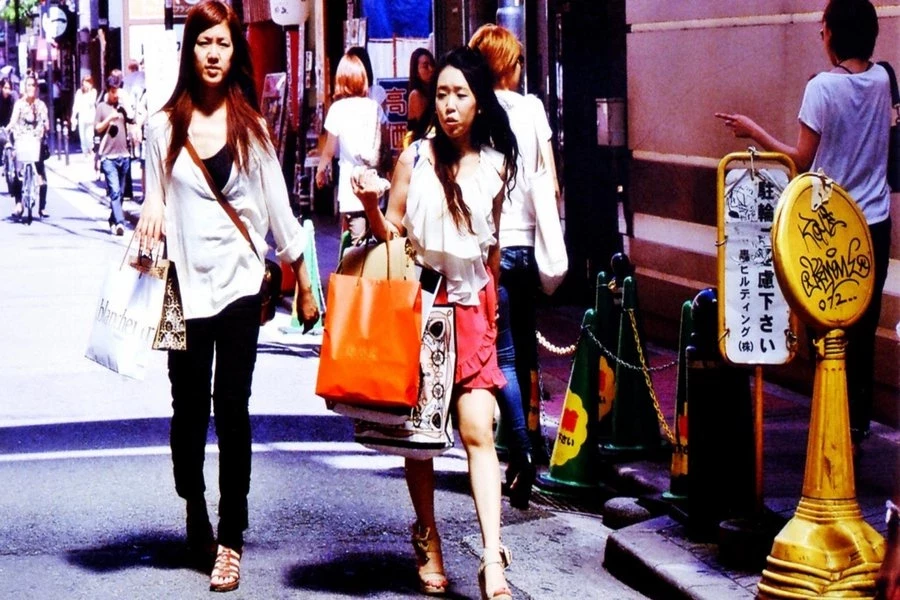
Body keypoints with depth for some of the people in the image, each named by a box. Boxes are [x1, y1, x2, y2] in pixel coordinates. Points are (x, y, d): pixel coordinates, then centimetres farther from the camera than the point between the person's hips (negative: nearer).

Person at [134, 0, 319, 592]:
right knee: (190, 410, 7)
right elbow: (155, 204, 12)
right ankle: (196, 517, 26)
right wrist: (150, 220, -10)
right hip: (185, 283, 1)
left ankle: (231, 539, 1)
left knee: (232, 408, -3)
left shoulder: (251, 125, 4)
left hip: (239, 282, -1)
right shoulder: (164, 126, 4)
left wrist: (303, 281, 9)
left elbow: (277, 205, 8)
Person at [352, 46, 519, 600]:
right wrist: (370, 205, -18)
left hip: (473, 309, 1)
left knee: (478, 431, -9)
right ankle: (428, 540, 25)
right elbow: (391, 234, 1)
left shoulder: (496, 164, 5)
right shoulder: (415, 158, -2)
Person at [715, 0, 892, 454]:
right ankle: (858, 426, 15)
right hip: (875, 225, 5)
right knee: (863, 333, 11)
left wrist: (754, 132, -1)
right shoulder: (881, 81, 2)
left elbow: (801, 160, -11)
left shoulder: (823, 87, -15)